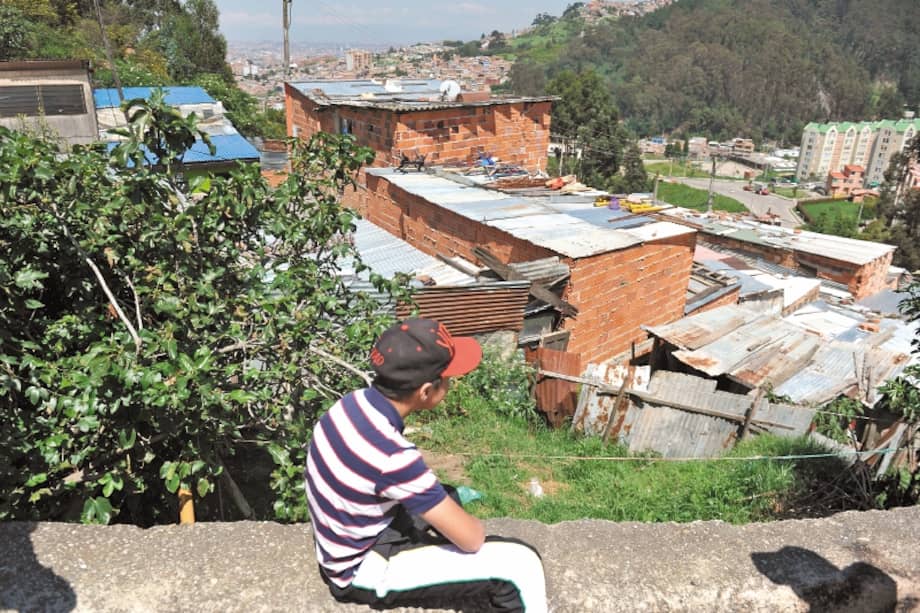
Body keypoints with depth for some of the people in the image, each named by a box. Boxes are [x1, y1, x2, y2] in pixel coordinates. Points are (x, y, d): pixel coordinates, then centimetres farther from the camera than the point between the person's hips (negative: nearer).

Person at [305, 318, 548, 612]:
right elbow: (471, 539, -23)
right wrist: (472, 523, -2)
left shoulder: (355, 402, -10)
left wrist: (444, 498, 7)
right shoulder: (392, 456, -34)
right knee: (521, 565, -11)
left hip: (347, 546, 8)